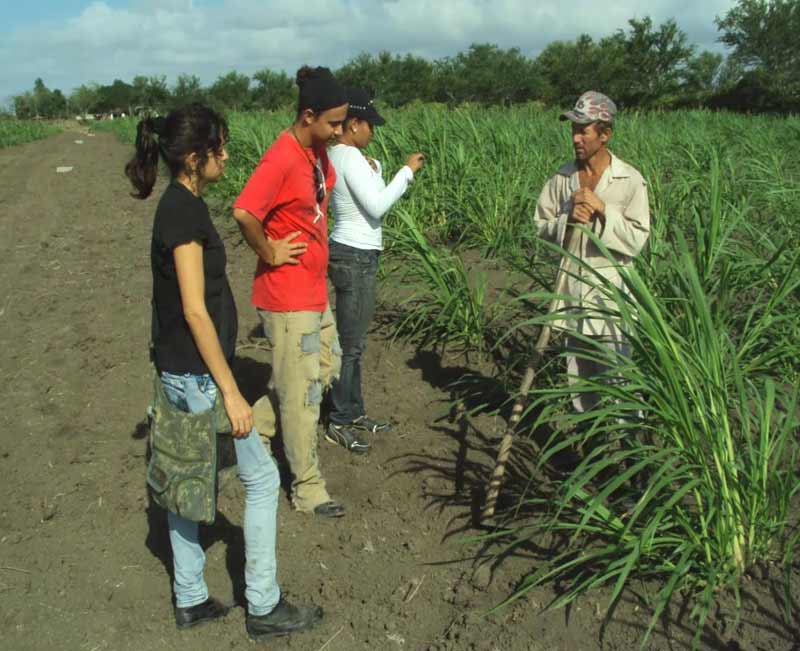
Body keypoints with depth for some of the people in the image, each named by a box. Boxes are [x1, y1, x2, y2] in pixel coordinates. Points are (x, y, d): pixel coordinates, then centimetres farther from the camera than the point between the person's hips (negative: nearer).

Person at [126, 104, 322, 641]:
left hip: (180, 370, 9)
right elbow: (195, 311, -22)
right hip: (198, 374, -9)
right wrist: (230, 392, -20)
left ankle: (190, 599, 31)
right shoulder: (185, 212, -20)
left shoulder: (180, 204, 9)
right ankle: (264, 608, 15)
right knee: (262, 478, 3)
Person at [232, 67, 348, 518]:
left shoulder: (318, 152, 6)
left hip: (315, 291, 9)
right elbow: (243, 213, -33)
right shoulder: (281, 160, -22)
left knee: (327, 366, 22)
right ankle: (308, 489, 18)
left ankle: (254, 426, 34)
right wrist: (270, 254, -18)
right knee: (303, 395, 2)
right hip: (288, 298, -9)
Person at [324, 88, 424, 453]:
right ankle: (339, 423, 11)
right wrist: (407, 170, -13)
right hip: (355, 258, -10)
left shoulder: (336, 155, 12)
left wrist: (372, 169, 5)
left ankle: (354, 413, 28)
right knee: (351, 343, -1)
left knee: (353, 340, 17)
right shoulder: (350, 156, -17)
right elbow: (377, 207, -21)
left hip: (352, 255, 10)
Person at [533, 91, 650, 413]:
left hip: (611, 292, -4)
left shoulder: (630, 180, -9)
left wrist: (602, 209, -20)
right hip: (571, 288, 5)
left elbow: (636, 240, -11)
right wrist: (568, 219, -15)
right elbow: (542, 226, 5)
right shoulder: (563, 177, 2)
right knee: (578, 371, 16)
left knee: (616, 372, -4)